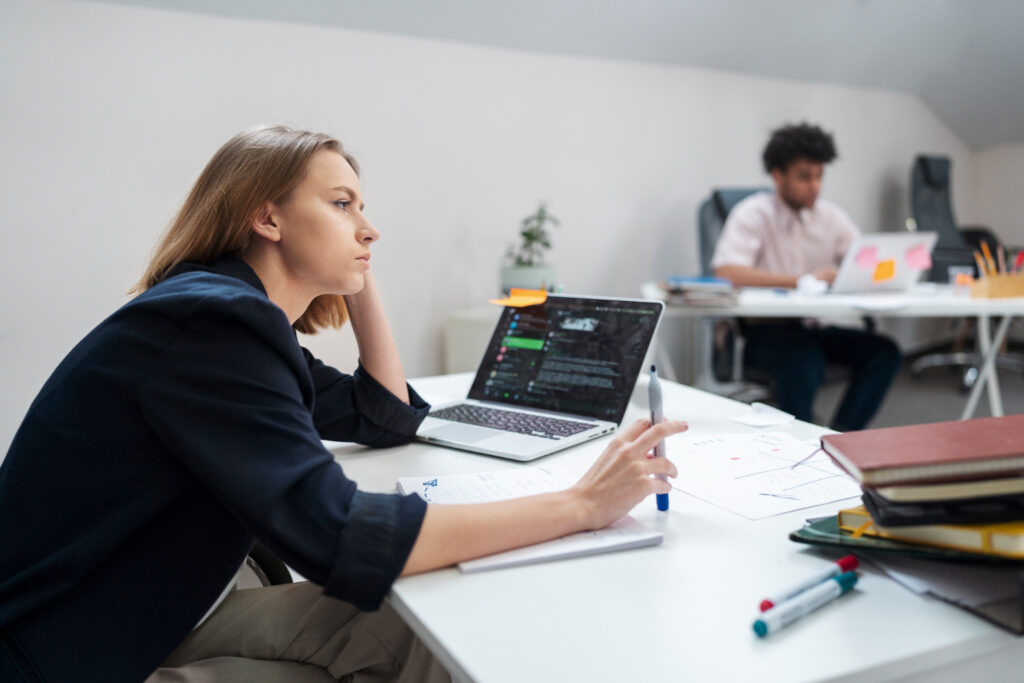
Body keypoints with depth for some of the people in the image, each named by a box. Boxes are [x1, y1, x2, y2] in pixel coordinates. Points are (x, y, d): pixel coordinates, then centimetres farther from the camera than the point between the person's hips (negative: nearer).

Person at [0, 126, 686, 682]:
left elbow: (390, 417, 13)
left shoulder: (247, 321, 4)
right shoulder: (205, 321, -27)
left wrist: (359, 277, 4)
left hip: (154, 618, 9)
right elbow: (339, 537, -35)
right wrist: (578, 505, -32)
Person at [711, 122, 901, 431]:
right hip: (766, 331, -6)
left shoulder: (830, 216, 11)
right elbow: (726, 272, -23)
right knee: (803, 357, -36)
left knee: (884, 352, -17)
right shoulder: (753, 214, -7)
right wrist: (802, 279, -27)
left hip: (816, 328, 6)